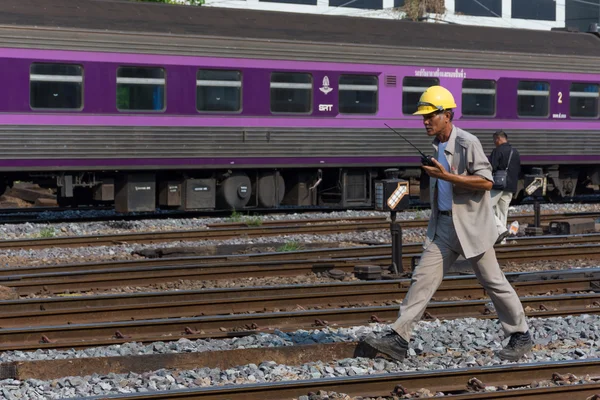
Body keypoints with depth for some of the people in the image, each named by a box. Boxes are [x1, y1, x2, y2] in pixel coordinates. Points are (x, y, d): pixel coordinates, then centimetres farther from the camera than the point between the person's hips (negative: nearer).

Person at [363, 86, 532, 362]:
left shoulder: (467, 143, -15)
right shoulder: (434, 146, 11)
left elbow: (486, 182, -21)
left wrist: (445, 176, -24)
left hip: (470, 225, -7)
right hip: (443, 225, 7)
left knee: (493, 281, 2)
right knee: (423, 277, -1)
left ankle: (520, 336, 17)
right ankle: (399, 339, -3)